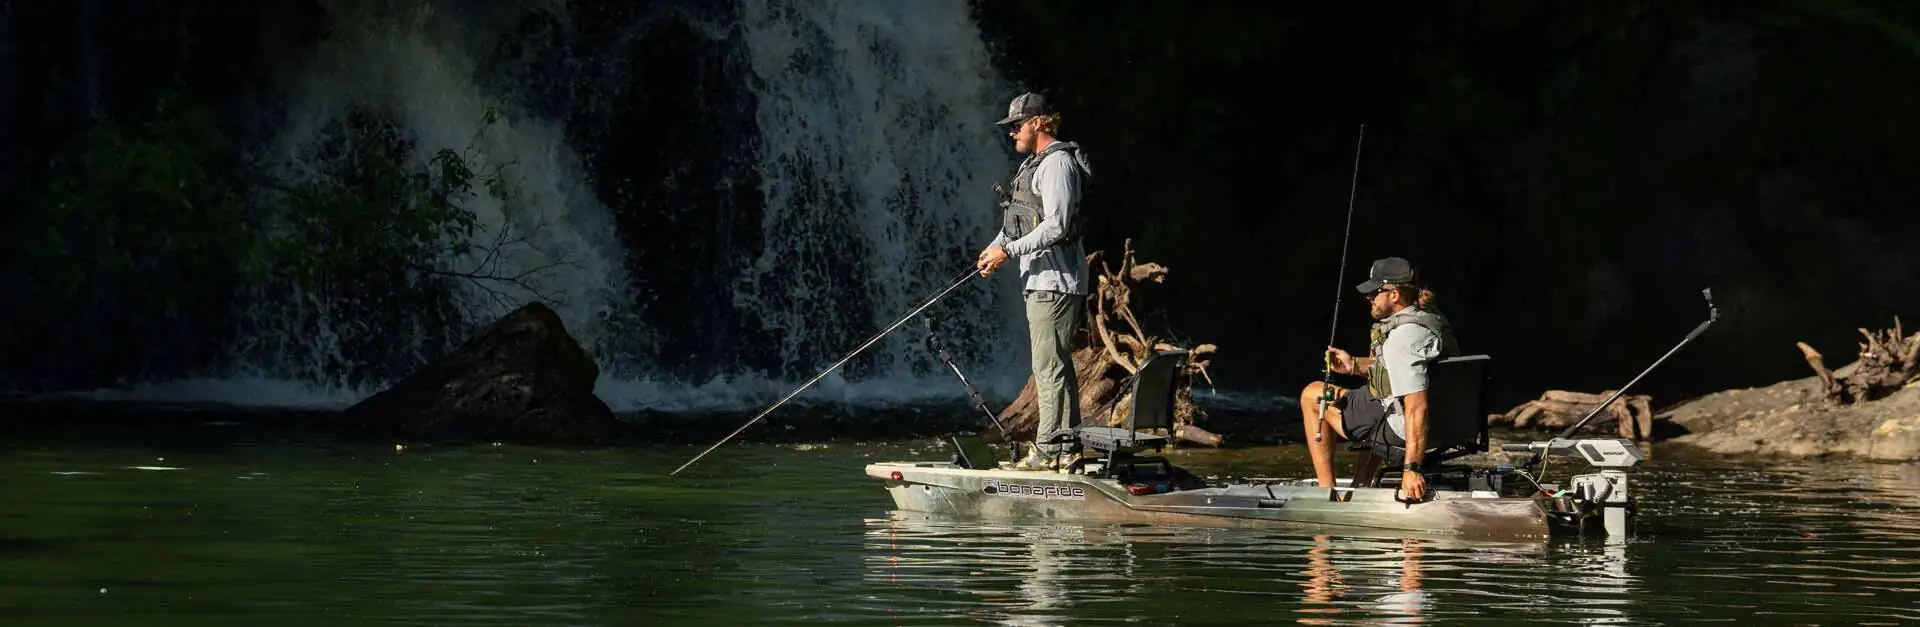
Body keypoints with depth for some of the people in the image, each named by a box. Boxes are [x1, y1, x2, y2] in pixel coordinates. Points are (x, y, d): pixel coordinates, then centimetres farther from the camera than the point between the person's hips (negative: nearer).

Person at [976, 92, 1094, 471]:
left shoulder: (1057, 162, -12)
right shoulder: (1033, 164, 20)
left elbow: (1056, 226, -21)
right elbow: (1017, 221, 27)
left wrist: (1009, 251, -19)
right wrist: (995, 247, 11)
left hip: (1055, 281, -11)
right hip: (1040, 280, 11)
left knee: (1049, 367, -10)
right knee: (1056, 367, 12)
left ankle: (1049, 449, -11)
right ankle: (1067, 446, 16)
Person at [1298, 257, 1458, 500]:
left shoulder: (1403, 338, -27)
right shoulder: (1429, 317, 5)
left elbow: (1417, 407, -34)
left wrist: (1411, 468, -35)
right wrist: (1354, 365, 16)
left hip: (1399, 429, -10)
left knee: (1312, 395, 5)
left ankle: (1326, 488, 7)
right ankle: (1360, 489, 42)